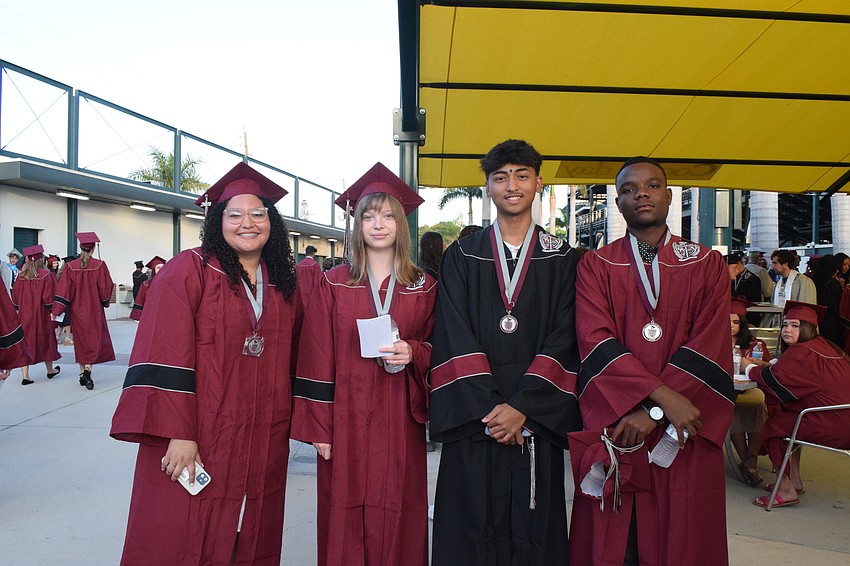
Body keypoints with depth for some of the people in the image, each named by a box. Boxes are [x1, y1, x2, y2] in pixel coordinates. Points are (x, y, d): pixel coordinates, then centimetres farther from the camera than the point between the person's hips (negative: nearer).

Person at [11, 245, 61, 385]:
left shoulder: (21, 276, 0)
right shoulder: (46, 276, -12)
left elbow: (15, 296, 6)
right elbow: (49, 297, -13)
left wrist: (19, 310, 18)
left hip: (24, 315, 3)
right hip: (41, 315, -3)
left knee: (25, 342, 4)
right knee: (45, 341, 13)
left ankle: (25, 376, -2)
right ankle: (50, 370, 29)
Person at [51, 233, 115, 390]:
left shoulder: (70, 266, -5)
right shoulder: (99, 265, -11)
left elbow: (63, 289, -6)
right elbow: (106, 288, -7)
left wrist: (56, 311, -5)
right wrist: (105, 302, 11)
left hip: (77, 310, 3)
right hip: (94, 309, -3)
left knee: (81, 341, 14)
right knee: (94, 339, 2)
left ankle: (82, 373, 20)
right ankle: (88, 368, -18)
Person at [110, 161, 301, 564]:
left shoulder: (284, 285, 8)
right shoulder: (189, 270, -7)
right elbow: (164, 357, -14)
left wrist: (290, 423, 12)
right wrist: (178, 434, -18)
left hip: (264, 446, 5)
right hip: (195, 441, -4)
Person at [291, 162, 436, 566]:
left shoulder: (424, 287, 5)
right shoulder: (334, 284, 1)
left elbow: (437, 348, 10)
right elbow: (317, 359, 0)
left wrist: (413, 353, -13)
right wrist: (320, 427, -5)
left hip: (400, 420, 1)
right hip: (347, 419, 0)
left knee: (397, 518, 8)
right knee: (344, 521, 7)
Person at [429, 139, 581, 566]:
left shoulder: (561, 259, 6)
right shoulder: (461, 256, 5)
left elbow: (563, 338, -3)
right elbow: (454, 337, -3)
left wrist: (521, 407, -13)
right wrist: (488, 408, -12)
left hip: (536, 417, 1)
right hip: (473, 417, 0)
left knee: (534, 528, 8)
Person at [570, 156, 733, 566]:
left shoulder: (707, 265, 5)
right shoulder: (595, 266, 3)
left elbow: (709, 345, -6)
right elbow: (595, 339, -10)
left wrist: (652, 412, -14)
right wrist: (663, 396, -19)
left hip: (684, 436, 1)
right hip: (613, 428, 0)